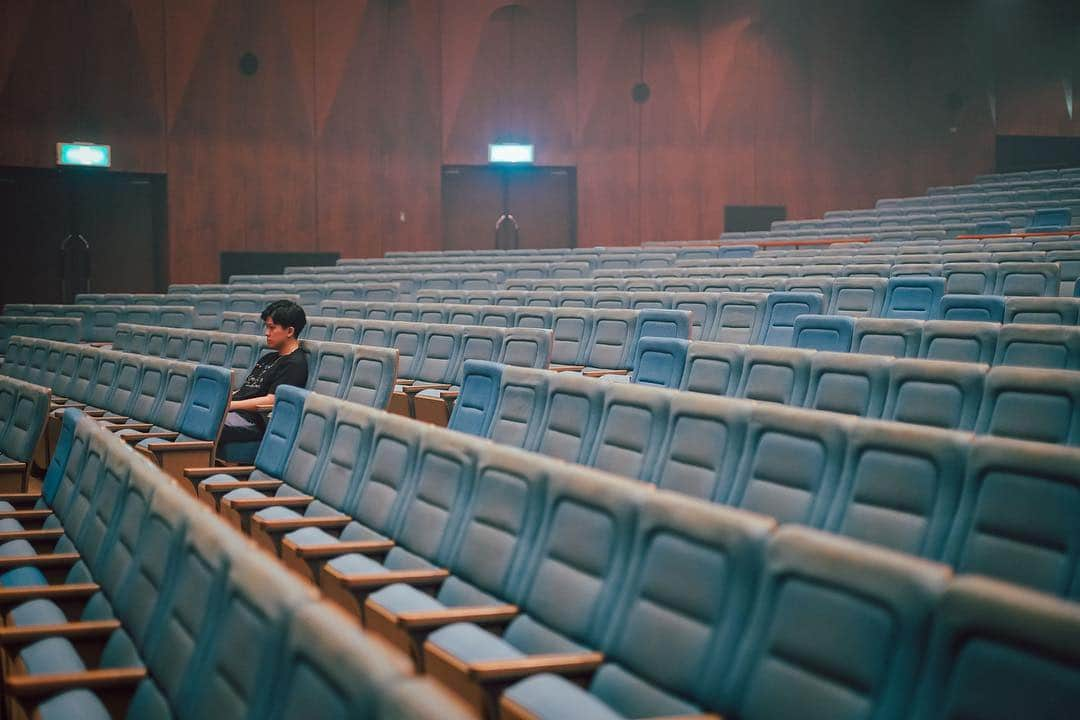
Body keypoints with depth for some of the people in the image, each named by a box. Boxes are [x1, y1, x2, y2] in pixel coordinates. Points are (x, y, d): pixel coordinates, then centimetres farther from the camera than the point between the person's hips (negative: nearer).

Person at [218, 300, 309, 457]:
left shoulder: (295, 363, -4)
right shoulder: (269, 358, 26)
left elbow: (271, 400, -14)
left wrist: (229, 404, -15)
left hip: (252, 421, -9)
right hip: (233, 410, 9)